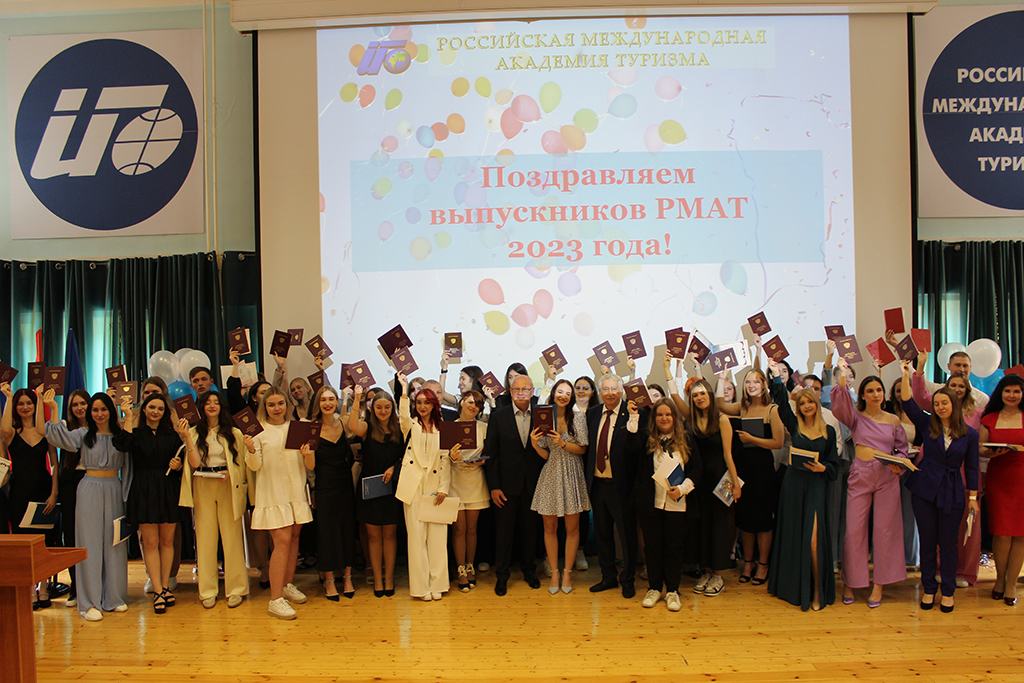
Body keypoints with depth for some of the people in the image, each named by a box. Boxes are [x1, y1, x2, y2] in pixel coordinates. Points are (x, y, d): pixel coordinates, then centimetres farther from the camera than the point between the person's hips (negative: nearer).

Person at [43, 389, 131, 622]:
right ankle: (89, 602, 4)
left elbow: (127, 466, 7)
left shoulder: (121, 435, 7)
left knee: (114, 543, 7)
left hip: (114, 491, 2)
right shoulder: (84, 434, 4)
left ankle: (114, 597, 17)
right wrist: (53, 408, -16)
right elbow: (61, 438, -14)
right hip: (90, 491, -2)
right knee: (90, 543, -1)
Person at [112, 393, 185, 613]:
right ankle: (158, 591, 1)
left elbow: (182, 461, 13)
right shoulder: (136, 433, 4)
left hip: (169, 490, 2)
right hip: (145, 491, -2)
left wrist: (177, 465, -9)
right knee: (151, 542, -2)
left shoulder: (172, 434, 11)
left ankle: (165, 587, 16)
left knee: (167, 541, 7)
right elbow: (123, 445, -19)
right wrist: (128, 417, -14)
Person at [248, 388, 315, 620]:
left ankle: (288, 585, 28)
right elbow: (255, 465, -5)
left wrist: (308, 454, -14)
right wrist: (251, 450, -24)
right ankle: (276, 599, -8)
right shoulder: (259, 431, 0)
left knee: (294, 537, 10)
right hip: (273, 493, -4)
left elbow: (310, 466, 7)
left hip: (296, 492, 4)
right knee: (282, 541, -11)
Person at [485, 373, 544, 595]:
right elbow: (491, 453, -3)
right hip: (507, 484, -1)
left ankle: (529, 571, 30)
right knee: (504, 531, 6)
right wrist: (493, 486, -7)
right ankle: (501, 575, 20)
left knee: (530, 529, 12)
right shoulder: (498, 417, -2)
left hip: (533, 484, 1)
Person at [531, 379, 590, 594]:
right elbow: (545, 455, 3)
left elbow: (582, 449, -2)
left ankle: (567, 572, 19)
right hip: (550, 477, 1)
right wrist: (534, 443, -16)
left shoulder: (579, 418, -2)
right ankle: (554, 572, 19)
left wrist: (563, 443, -16)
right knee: (550, 527, 7)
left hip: (571, 476, -1)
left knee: (572, 528, 5)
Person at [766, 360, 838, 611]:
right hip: (793, 484, 2)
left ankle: (817, 591, -2)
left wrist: (822, 468, -13)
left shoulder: (828, 432, 6)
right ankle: (793, 587, 19)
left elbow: (834, 465, 7)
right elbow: (782, 402, -4)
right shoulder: (795, 426, 7)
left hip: (815, 486, -1)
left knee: (813, 538, -10)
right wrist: (777, 376, -7)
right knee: (792, 535, 6)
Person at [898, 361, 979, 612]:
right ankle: (929, 588, 19)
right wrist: (905, 374, -12)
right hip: (924, 489, 1)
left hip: (952, 492, -1)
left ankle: (948, 591, 20)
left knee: (948, 542, 6)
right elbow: (908, 402, -8)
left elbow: (971, 468, 4)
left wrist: (973, 497, 2)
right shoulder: (927, 425, 2)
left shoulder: (969, 434, 1)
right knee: (927, 540, 7)